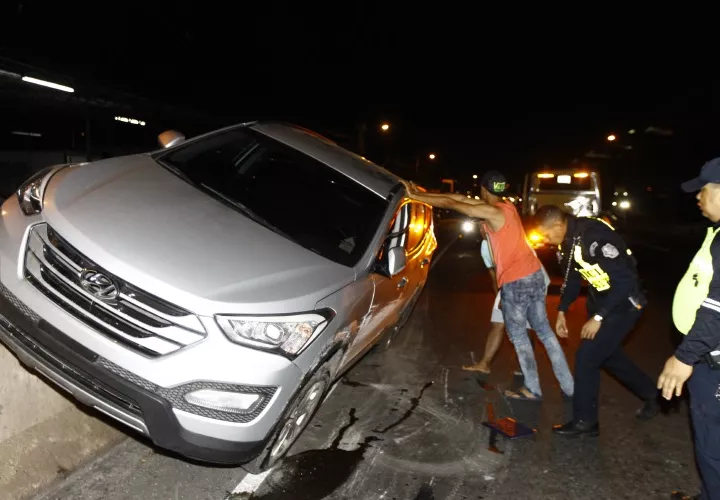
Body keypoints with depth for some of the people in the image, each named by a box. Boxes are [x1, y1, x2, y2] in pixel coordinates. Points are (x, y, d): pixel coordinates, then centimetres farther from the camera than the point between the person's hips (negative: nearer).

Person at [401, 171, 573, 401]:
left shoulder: (491, 212, -14)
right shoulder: (506, 207, 12)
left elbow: (450, 203, -13)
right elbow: (461, 198, 11)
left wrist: (414, 196, -5)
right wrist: (421, 192, 11)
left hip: (515, 282, -8)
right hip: (534, 274, 8)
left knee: (518, 336, 8)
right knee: (545, 331, 15)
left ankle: (533, 389, 19)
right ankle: (569, 386, 22)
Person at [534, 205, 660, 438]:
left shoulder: (595, 235, -29)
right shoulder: (568, 240, -1)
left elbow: (624, 280, -28)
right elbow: (572, 277, 11)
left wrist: (598, 317, -25)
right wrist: (562, 310, 5)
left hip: (623, 303, -9)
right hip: (601, 300, 9)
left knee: (587, 356, -7)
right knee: (607, 354, 20)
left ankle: (585, 421, 9)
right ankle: (651, 393, 41)